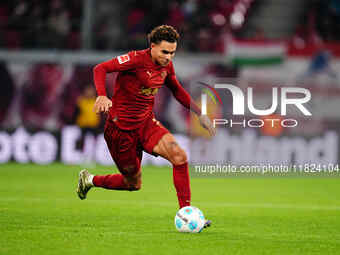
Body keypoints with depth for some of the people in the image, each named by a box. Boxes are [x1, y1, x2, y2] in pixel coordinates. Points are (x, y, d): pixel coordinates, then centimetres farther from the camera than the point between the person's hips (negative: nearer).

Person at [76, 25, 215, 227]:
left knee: (179, 156, -20)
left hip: (147, 123, 6)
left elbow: (177, 91, 22)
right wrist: (102, 95, -40)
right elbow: (100, 69, -22)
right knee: (134, 184, 4)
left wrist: (200, 114, 18)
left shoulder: (167, 66, 3)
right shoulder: (137, 59, -19)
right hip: (121, 128, -6)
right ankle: (90, 180, 32)